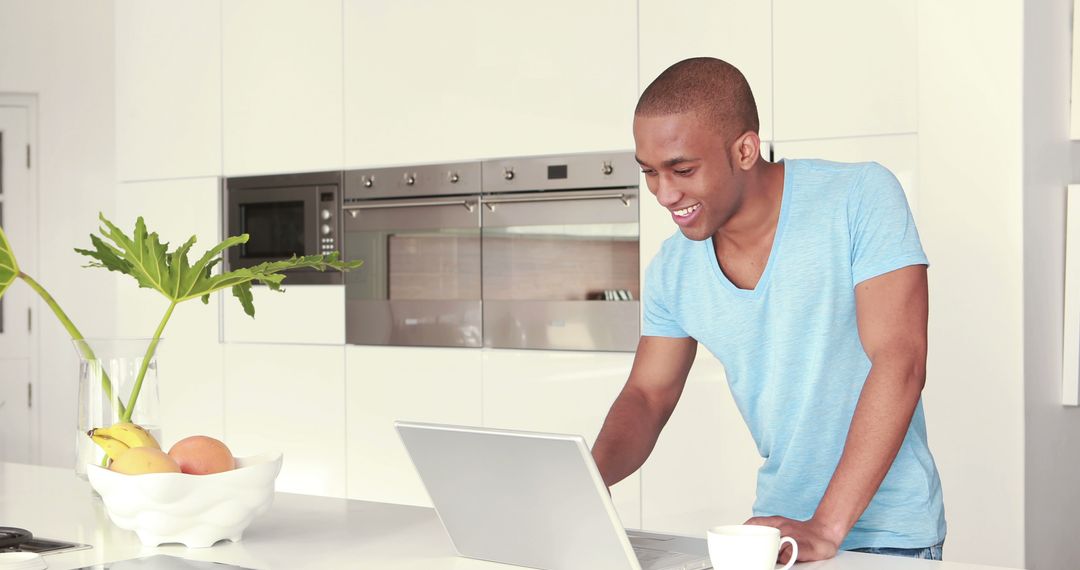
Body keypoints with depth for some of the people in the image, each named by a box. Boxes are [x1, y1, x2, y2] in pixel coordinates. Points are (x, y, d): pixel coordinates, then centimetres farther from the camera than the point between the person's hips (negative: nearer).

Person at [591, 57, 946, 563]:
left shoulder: (861, 199, -12)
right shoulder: (673, 271, 1)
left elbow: (899, 363, -17)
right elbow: (648, 396, 10)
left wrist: (825, 529, -21)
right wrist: (589, 478, -12)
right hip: (779, 525, 4)